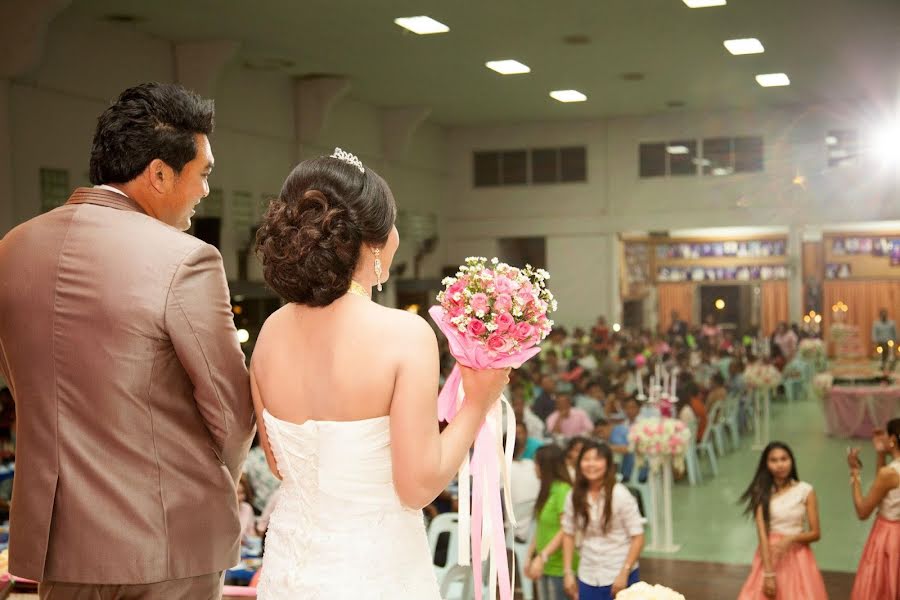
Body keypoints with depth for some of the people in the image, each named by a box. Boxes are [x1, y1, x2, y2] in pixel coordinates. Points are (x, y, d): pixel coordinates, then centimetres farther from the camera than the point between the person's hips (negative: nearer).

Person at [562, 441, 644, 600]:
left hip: (620, 576, -4)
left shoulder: (620, 495, -12)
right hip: (587, 577, 4)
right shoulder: (574, 496, 0)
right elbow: (568, 534, 8)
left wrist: (624, 573, -16)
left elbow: (638, 537, -10)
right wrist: (568, 572, 3)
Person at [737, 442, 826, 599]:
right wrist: (768, 574, -16)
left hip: (797, 558, 0)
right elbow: (762, 535, -10)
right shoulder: (762, 492, -4)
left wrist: (791, 539, -19)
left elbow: (815, 533, 0)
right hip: (770, 555, 0)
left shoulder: (805, 491, -3)